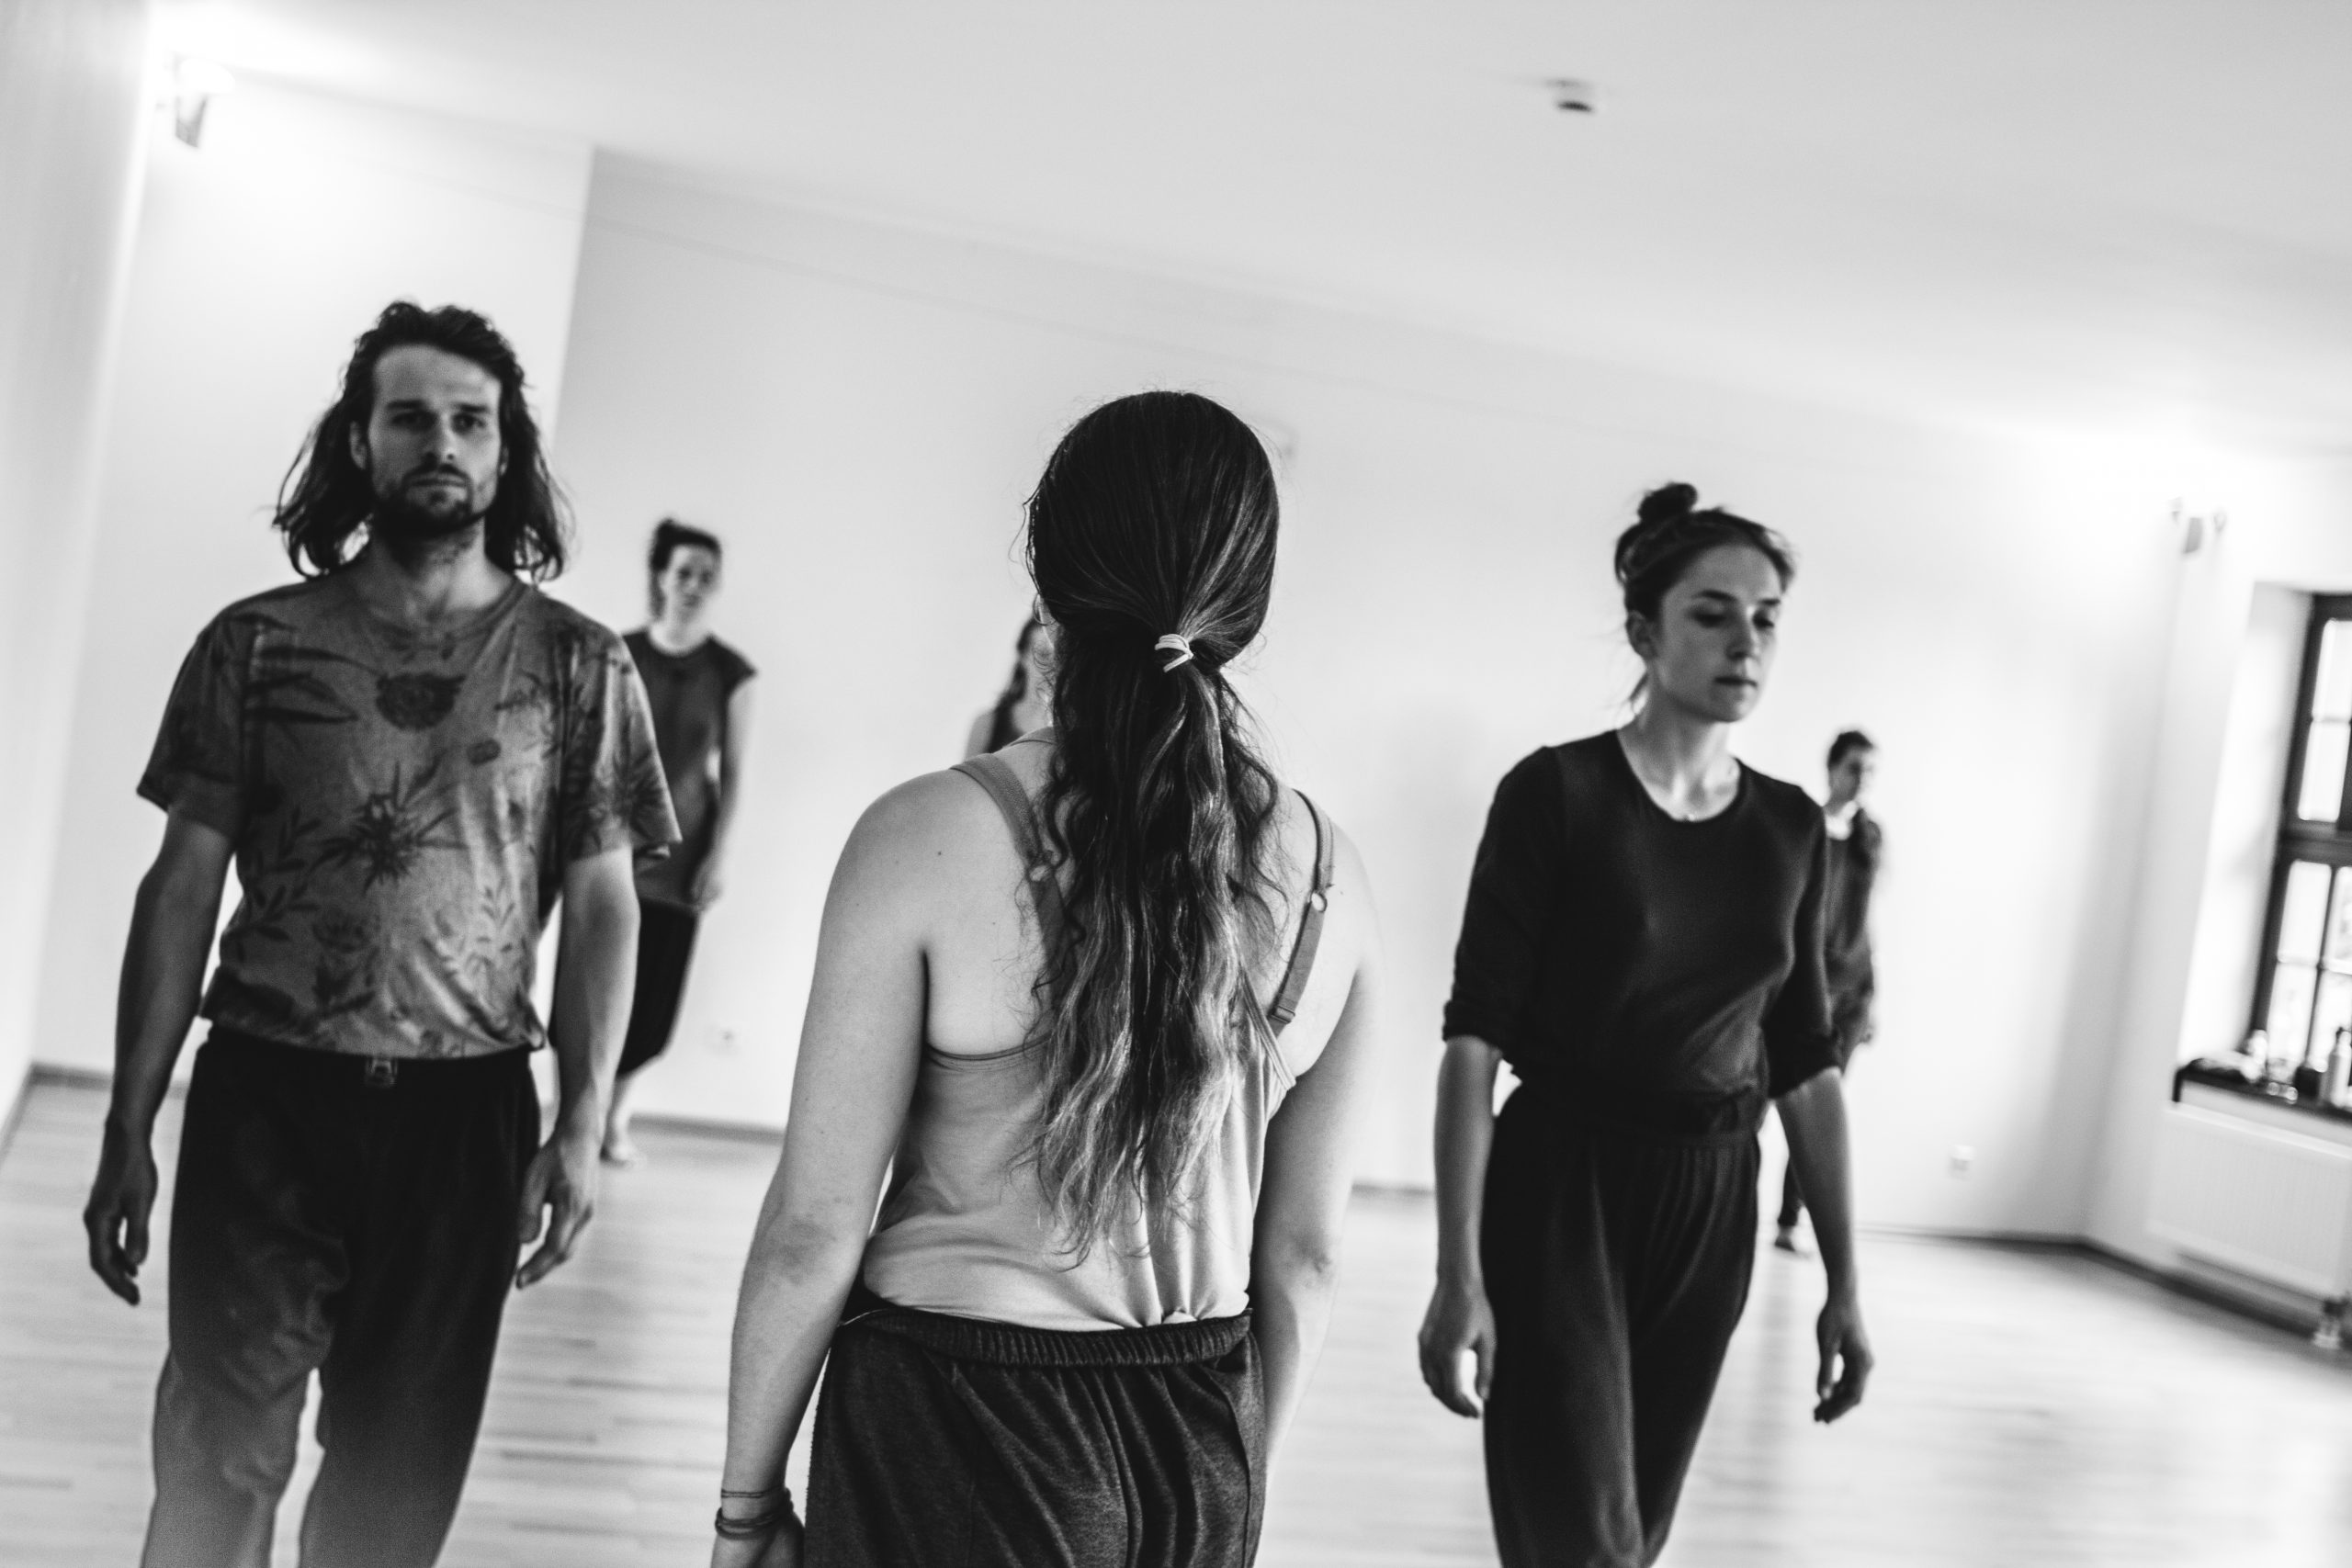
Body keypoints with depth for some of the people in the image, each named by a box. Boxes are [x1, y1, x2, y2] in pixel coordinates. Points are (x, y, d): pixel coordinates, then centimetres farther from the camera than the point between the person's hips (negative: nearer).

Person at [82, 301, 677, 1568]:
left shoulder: (579, 667, 2)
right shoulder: (258, 643, 2)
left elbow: (601, 908, 2)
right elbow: (183, 888, 3)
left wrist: (582, 1128, -6)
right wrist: (128, 1130, 0)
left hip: (466, 1114, 1)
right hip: (264, 1097, 0)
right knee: (217, 1464, 1)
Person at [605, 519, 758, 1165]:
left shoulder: (730, 673, 0)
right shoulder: (621, 655, -2)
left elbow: (732, 773, 2)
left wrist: (720, 856, -2)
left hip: (682, 854, 1)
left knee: (656, 994, 2)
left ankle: (614, 1112, 23)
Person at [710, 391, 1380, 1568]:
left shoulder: (928, 841, -16)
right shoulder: (1326, 876, -5)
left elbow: (816, 1233, -12)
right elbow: (1304, 1254, 3)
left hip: (955, 1428, -4)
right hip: (1201, 1439, 4)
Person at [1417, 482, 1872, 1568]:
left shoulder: (1791, 827, 5)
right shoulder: (1557, 793, -10)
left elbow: (1804, 1063, 10)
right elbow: (1474, 1033, -13)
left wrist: (1843, 1283, 8)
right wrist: (1458, 1273, -18)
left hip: (1711, 1211, 5)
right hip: (1559, 1193, -5)